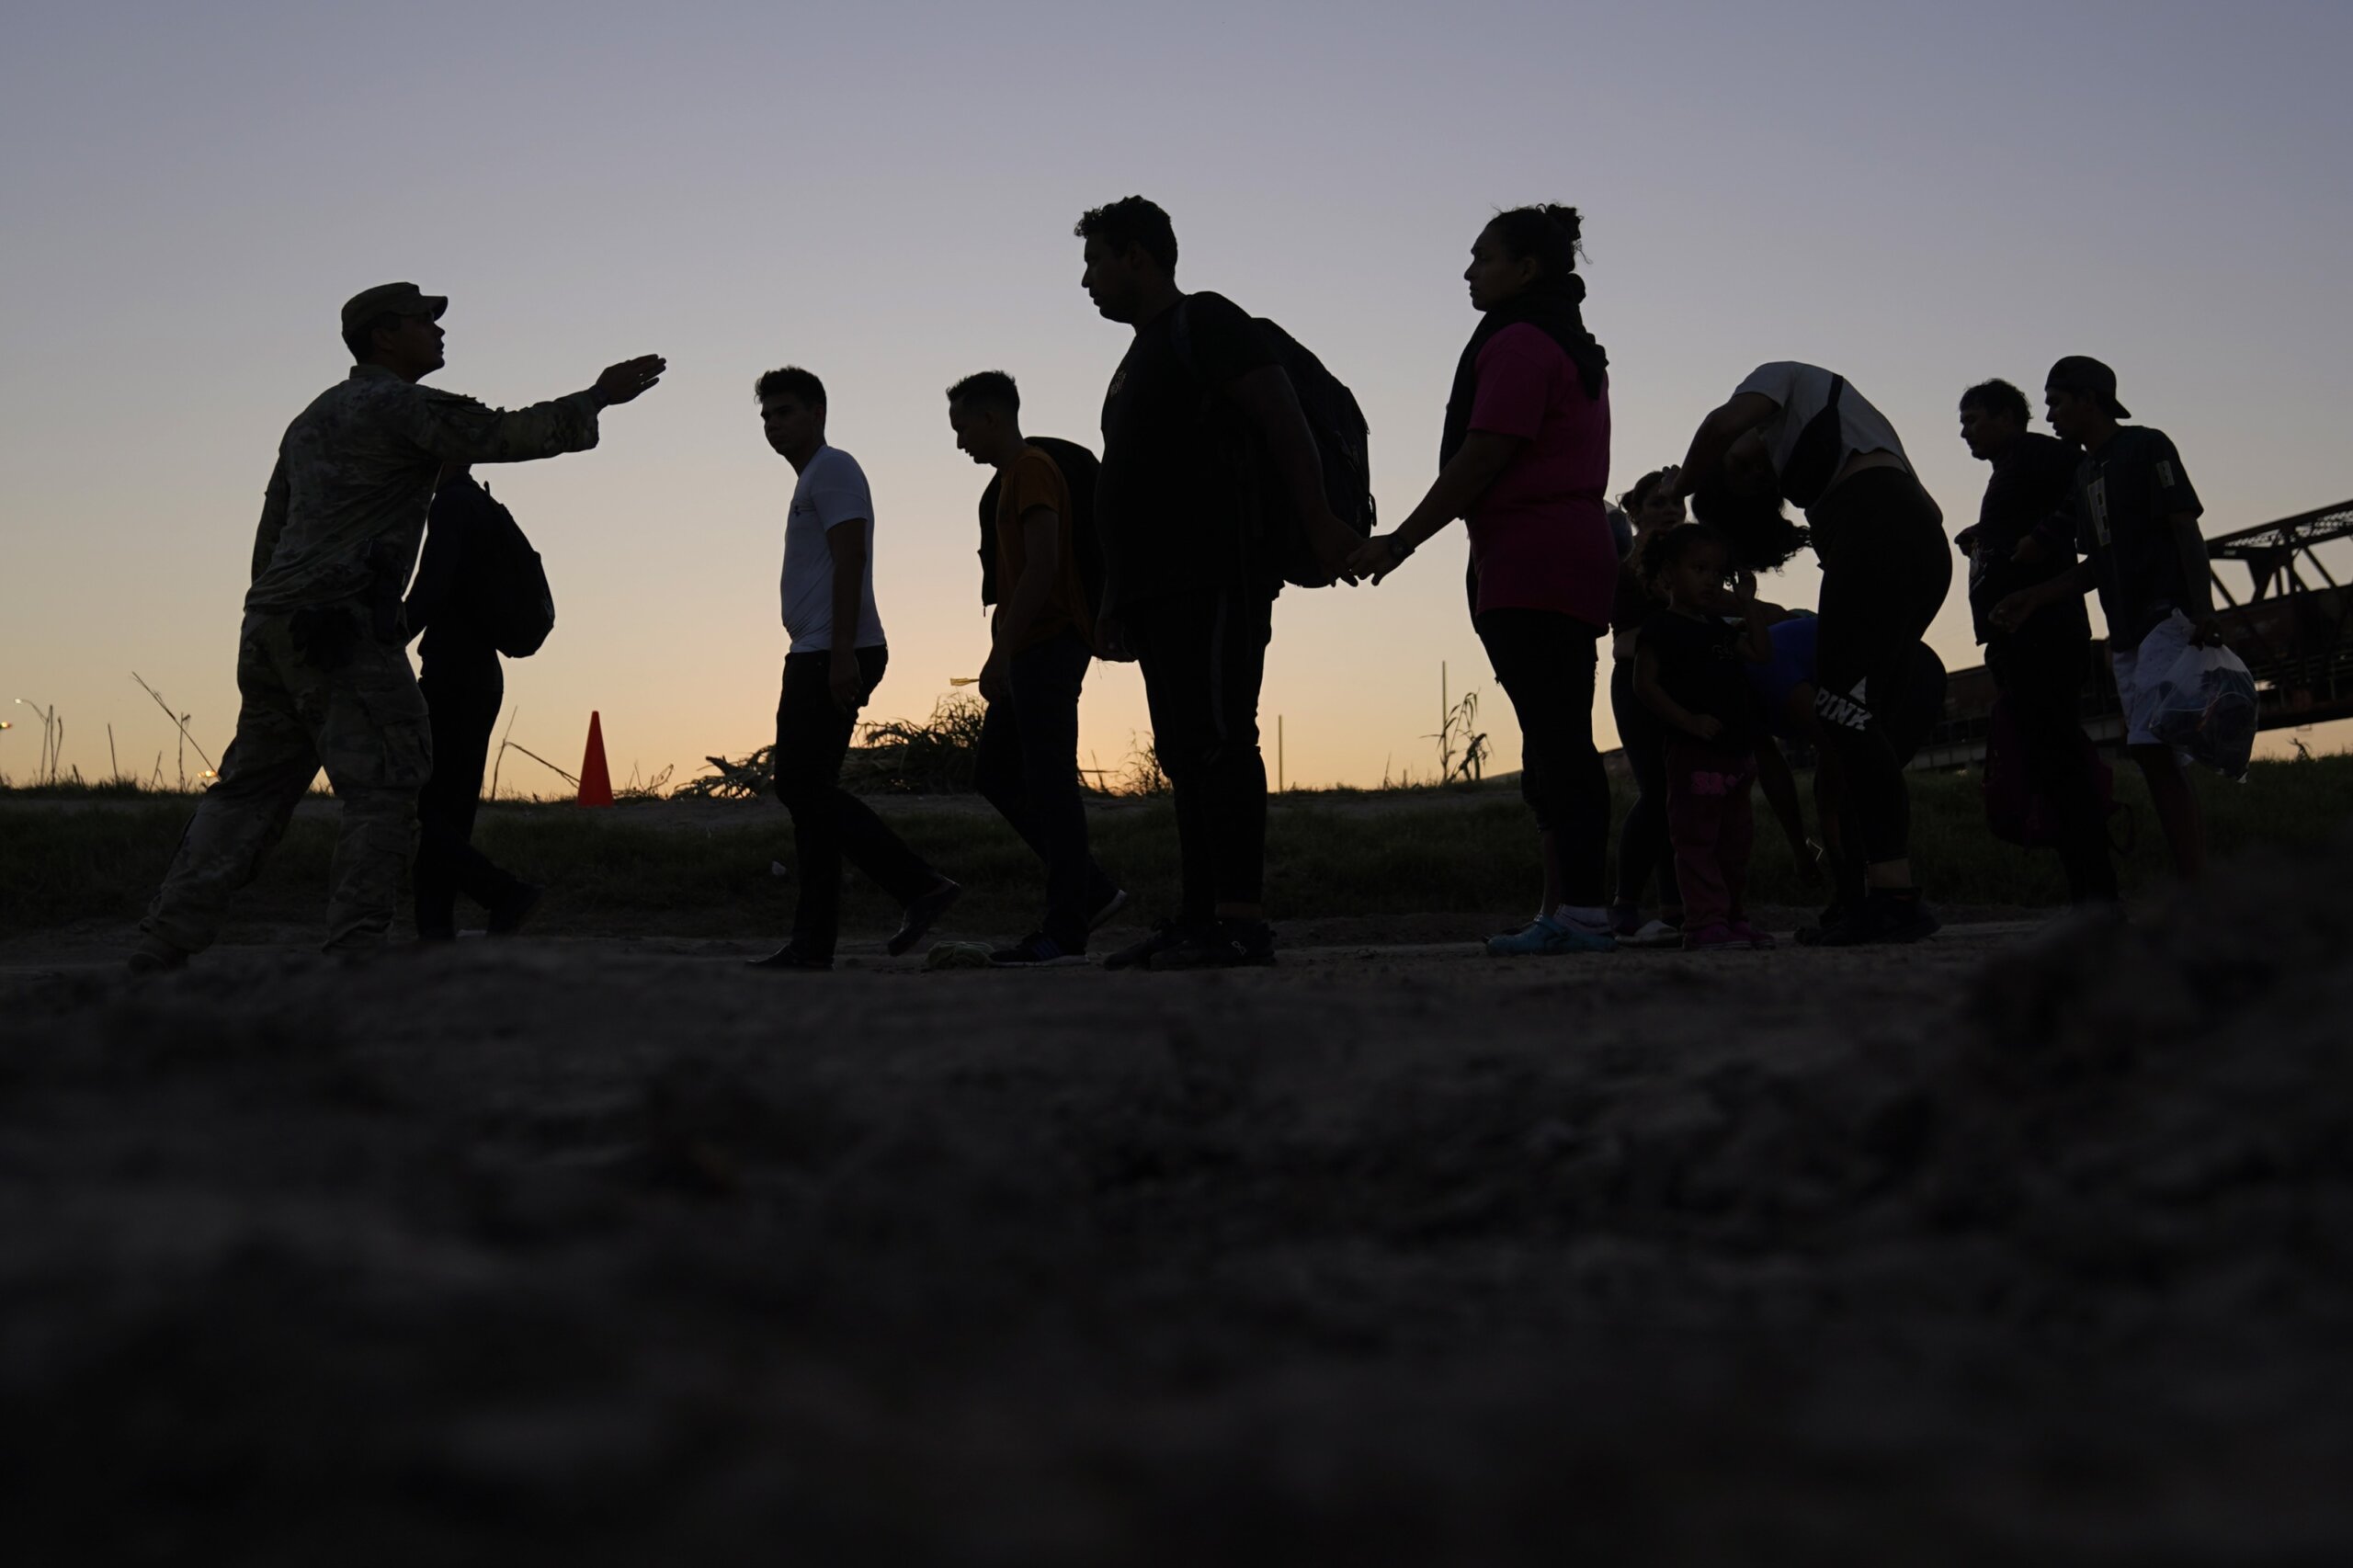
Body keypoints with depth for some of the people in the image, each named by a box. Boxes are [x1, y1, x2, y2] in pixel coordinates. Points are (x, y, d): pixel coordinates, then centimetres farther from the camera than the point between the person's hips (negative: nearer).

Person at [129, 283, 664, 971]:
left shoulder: (312, 417, 25)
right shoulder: (404, 407, -3)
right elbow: (509, 434, -10)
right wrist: (597, 397, -1)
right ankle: (353, 948, -11)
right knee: (382, 788, -6)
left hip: (272, 622, 9)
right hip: (343, 626, -9)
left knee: (250, 789, 11)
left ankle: (163, 944, 9)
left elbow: (268, 536, 26)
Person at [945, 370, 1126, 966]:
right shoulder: (1014, 476, 21)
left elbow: (1043, 566, -20)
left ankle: (1065, 932, -8)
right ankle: (1091, 890, 12)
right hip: (1033, 652, 11)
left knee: (1048, 783, -10)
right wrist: (1003, 655, 21)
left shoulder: (1032, 469, -10)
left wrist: (1003, 650, -21)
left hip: (1049, 645, -11)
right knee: (994, 771, 11)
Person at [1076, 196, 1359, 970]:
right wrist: (1122, 602, 23)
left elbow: (1283, 421, -12)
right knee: (1185, 753, 6)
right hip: (1162, 587, 10)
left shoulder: (1205, 322, -1)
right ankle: (1199, 918, 7)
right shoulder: (1144, 355, 27)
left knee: (1218, 740, -15)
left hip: (1214, 578, -10)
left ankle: (1241, 922, -18)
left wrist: (1317, 525, -22)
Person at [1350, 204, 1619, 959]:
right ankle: (1566, 907, 8)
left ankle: (1579, 909, -15)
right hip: (1578, 556, 10)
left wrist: (1401, 541, -11)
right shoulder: (1573, 348, 24)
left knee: (1554, 739, -13)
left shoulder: (1517, 344, -7)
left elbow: (1484, 456, -14)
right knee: (1559, 739, 8)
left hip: (1529, 569, -10)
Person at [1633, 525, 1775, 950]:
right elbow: (1644, 684, -12)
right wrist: (1688, 720, -21)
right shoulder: (1660, 628, -5)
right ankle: (1706, 921, -10)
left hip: (1736, 751, 8)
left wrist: (1748, 603, 10)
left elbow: (1761, 654, 15)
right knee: (1697, 839, -8)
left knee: (1735, 838, 13)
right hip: (1692, 751, -8)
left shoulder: (1721, 628, 18)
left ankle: (1733, 917, 21)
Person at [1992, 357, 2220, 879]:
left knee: (2152, 745, -20)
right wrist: (2033, 598, 14)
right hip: (2125, 632, 8)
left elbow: (2186, 530, -9)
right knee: (2156, 757, 1)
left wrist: (2203, 610, -20)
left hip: (2167, 616, -8)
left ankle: (2195, 885, -23)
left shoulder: (2146, 447, -1)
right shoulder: (2084, 472, 21)